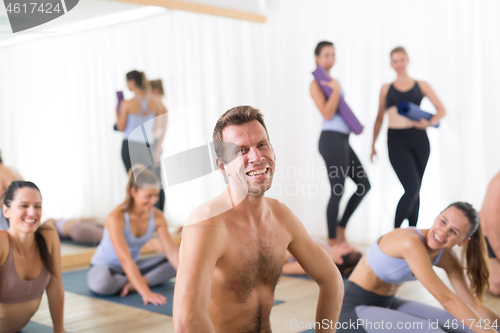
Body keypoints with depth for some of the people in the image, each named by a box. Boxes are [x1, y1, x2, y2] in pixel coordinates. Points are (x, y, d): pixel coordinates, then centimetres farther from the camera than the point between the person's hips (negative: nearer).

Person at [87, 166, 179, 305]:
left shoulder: (157, 216, -12)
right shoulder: (116, 217, -29)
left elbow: (171, 251, -14)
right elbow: (125, 259, -37)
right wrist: (145, 292, -44)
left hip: (133, 267, 6)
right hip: (104, 267, -6)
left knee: (174, 263, -10)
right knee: (102, 282, -40)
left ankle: (134, 284, -22)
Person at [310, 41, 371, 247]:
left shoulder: (332, 81, 19)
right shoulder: (316, 84, -7)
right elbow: (327, 113, -17)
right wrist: (336, 89, -17)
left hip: (342, 140, 9)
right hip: (331, 139, -9)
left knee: (364, 185, 10)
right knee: (337, 191, -5)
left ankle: (340, 227, 20)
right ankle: (333, 240, 8)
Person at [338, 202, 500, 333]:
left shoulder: (446, 257, -5)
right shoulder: (411, 242, -30)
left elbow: (474, 304, -1)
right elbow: (447, 300, -31)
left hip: (387, 304, 9)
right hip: (354, 309, -8)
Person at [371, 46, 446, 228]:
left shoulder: (421, 85, 11)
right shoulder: (386, 89, 13)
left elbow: (441, 110, 8)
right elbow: (379, 119, 18)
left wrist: (429, 123, -11)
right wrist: (373, 144, 16)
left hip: (419, 139, 2)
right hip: (396, 140, -2)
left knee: (414, 190, 8)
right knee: (412, 188, -15)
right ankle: (395, 232, -3)